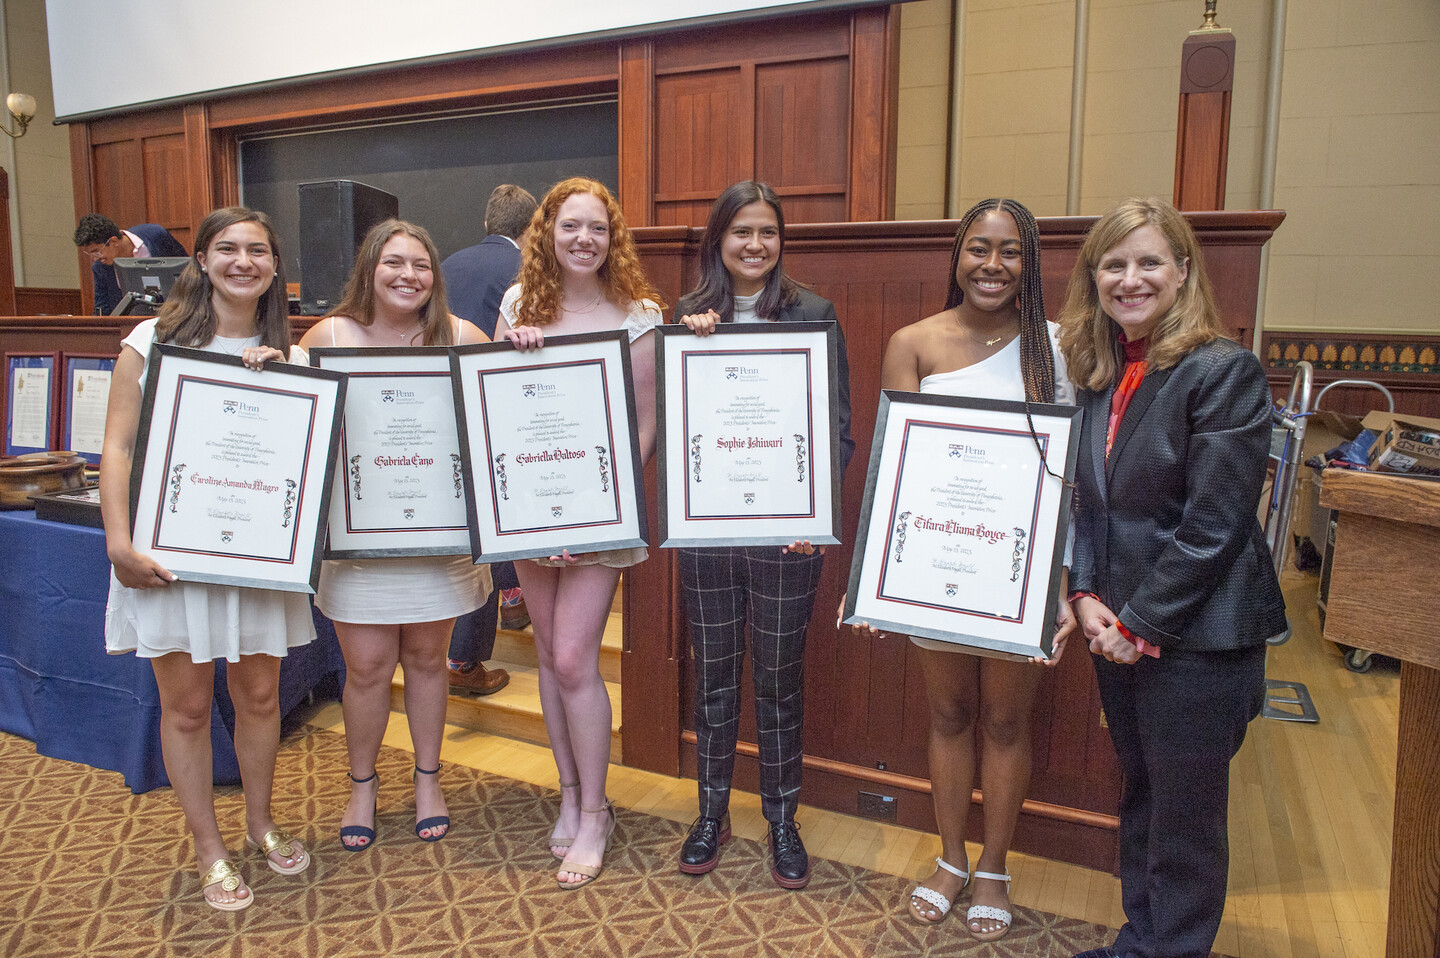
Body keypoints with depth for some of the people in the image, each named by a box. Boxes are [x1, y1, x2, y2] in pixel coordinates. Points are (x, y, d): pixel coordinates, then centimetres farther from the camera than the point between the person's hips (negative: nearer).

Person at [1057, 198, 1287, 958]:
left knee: (1184, 818, 8)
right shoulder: (1095, 373, 8)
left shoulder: (1223, 370, -13)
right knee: (1140, 796, 21)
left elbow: (1213, 525, -18)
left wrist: (1140, 623, -15)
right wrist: (1086, 597, -4)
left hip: (1194, 635, -7)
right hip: (1118, 629, 7)